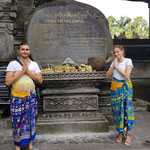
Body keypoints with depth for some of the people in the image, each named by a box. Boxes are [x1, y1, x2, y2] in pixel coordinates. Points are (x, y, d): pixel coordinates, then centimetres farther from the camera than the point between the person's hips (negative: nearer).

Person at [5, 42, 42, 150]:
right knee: (17, 122, 5)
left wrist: (28, 71, -14)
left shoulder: (34, 64, 5)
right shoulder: (13, 64, -5)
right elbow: (8, 82, -13)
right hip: (17, 97, -3)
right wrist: (22, 71, -18)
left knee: (31, 120, 11)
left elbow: (40, 80, -3)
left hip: (31, 97, 3)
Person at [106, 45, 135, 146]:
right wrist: (113, 66, -5)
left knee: (126, 109, -8)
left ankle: (128, 135, 1)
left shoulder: (128, 61, -3)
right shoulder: (114, 62, 12)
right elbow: (107, 76, 4)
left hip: (125, 88, -4)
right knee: (116, 110, 4)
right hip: (115, 88, 5)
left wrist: (117, 66, -10)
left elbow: (127, 75, -15)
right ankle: (121, 133, 16)